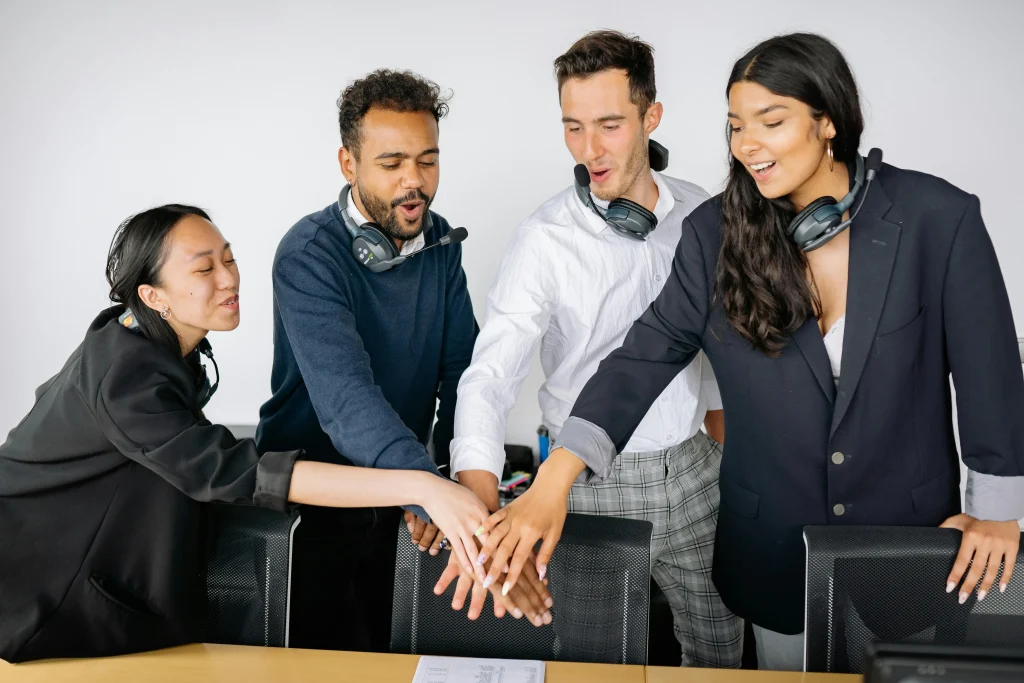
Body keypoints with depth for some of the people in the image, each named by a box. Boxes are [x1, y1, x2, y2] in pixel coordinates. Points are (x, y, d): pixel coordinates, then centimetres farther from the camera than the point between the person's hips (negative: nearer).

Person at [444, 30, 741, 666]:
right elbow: (491, 375, -23)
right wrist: (479, 498, -38)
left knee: (721, 650, 17)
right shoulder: (546, 238, -15)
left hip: (694, 470, 4)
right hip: (593, 478, -3)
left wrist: (726, 442, 14)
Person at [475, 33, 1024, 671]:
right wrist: (554, 483, -25)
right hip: (777, 544, 1)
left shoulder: (938, 218, -14)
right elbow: (647, 354, -14)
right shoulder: (718, 232, -9)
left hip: (916, 539, -1)